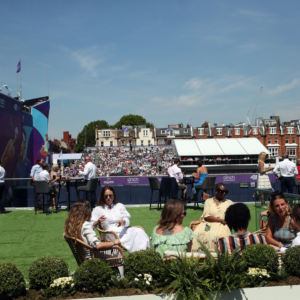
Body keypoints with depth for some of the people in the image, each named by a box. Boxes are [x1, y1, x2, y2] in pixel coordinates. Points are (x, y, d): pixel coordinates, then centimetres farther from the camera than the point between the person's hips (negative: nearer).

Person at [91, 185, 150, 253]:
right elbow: (91, 226, 1)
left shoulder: (120, 206, 23)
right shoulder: (98, 209, 14)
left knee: (138, 231, -30)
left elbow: (127, 221, 11)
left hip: (124, 230, 4)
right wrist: (98, 222, -23)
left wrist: (123, 222, -15)